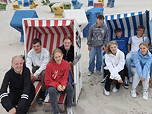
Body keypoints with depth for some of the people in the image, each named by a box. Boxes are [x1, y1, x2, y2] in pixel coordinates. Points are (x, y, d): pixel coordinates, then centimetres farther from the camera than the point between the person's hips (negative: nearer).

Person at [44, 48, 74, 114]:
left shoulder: (66, 64, -7)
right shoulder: (49, 65, -14)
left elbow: (65, 78, 0)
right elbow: (47, 81, -10)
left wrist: (63, 85, -22)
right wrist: (57, 85, -23)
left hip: (62, 84, 2)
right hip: (52, 85, -2)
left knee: (70, 87, -27)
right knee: (52, 91, -34)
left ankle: (69, 108, -6)